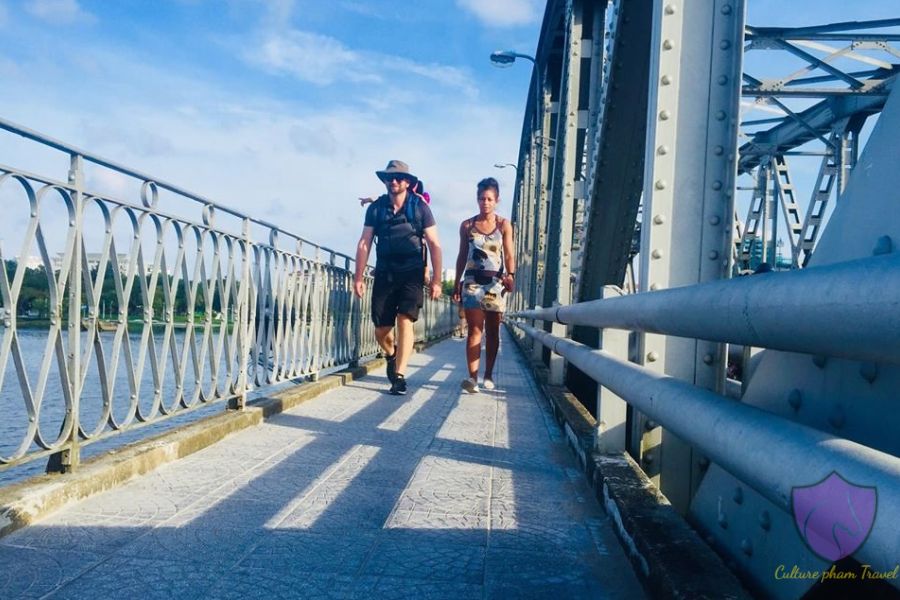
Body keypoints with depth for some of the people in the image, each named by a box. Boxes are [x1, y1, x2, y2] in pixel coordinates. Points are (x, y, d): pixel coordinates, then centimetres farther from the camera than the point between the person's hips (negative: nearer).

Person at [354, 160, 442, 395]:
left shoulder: (420, 208, -1)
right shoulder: (376, 208, 4)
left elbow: (434, 245, -1)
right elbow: (364, 243, 5)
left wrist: (436, 280, -6)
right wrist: (359, 277, -2)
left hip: (411, 274, -2)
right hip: (384, 274, 2)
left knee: (405, 321, -15)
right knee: (381, 329, 3)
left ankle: (399, 376, -9)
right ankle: (391, 354, 36)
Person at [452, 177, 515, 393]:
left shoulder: (504, 225, 4)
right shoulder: (467, 225, 7)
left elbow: (509, 255, -4)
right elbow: (462, 256, 11)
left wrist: (510, 275, -21)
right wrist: (457, 284, 8)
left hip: (496, 283, 0)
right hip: (472, 282, 0)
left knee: (492, 332, 6)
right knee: (474, 329, -9)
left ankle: (488, 375, 16)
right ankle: (472, 377, -16)